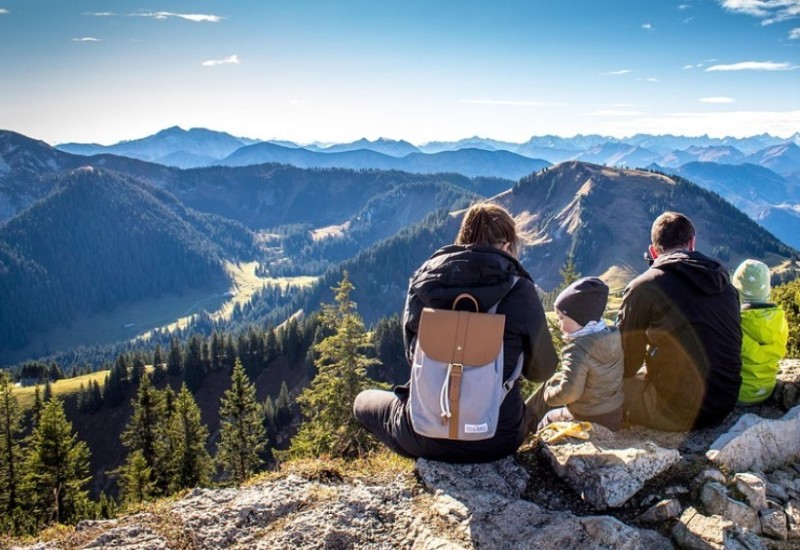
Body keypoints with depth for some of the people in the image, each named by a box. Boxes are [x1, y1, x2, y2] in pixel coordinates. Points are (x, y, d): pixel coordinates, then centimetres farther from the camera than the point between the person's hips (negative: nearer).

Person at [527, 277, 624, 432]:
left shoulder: (578, 350, -26)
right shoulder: (613, 337, -4)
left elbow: (569, 392, -29)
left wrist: (549, 392, -10)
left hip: (588, 421, -7)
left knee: (549, 418, 17)